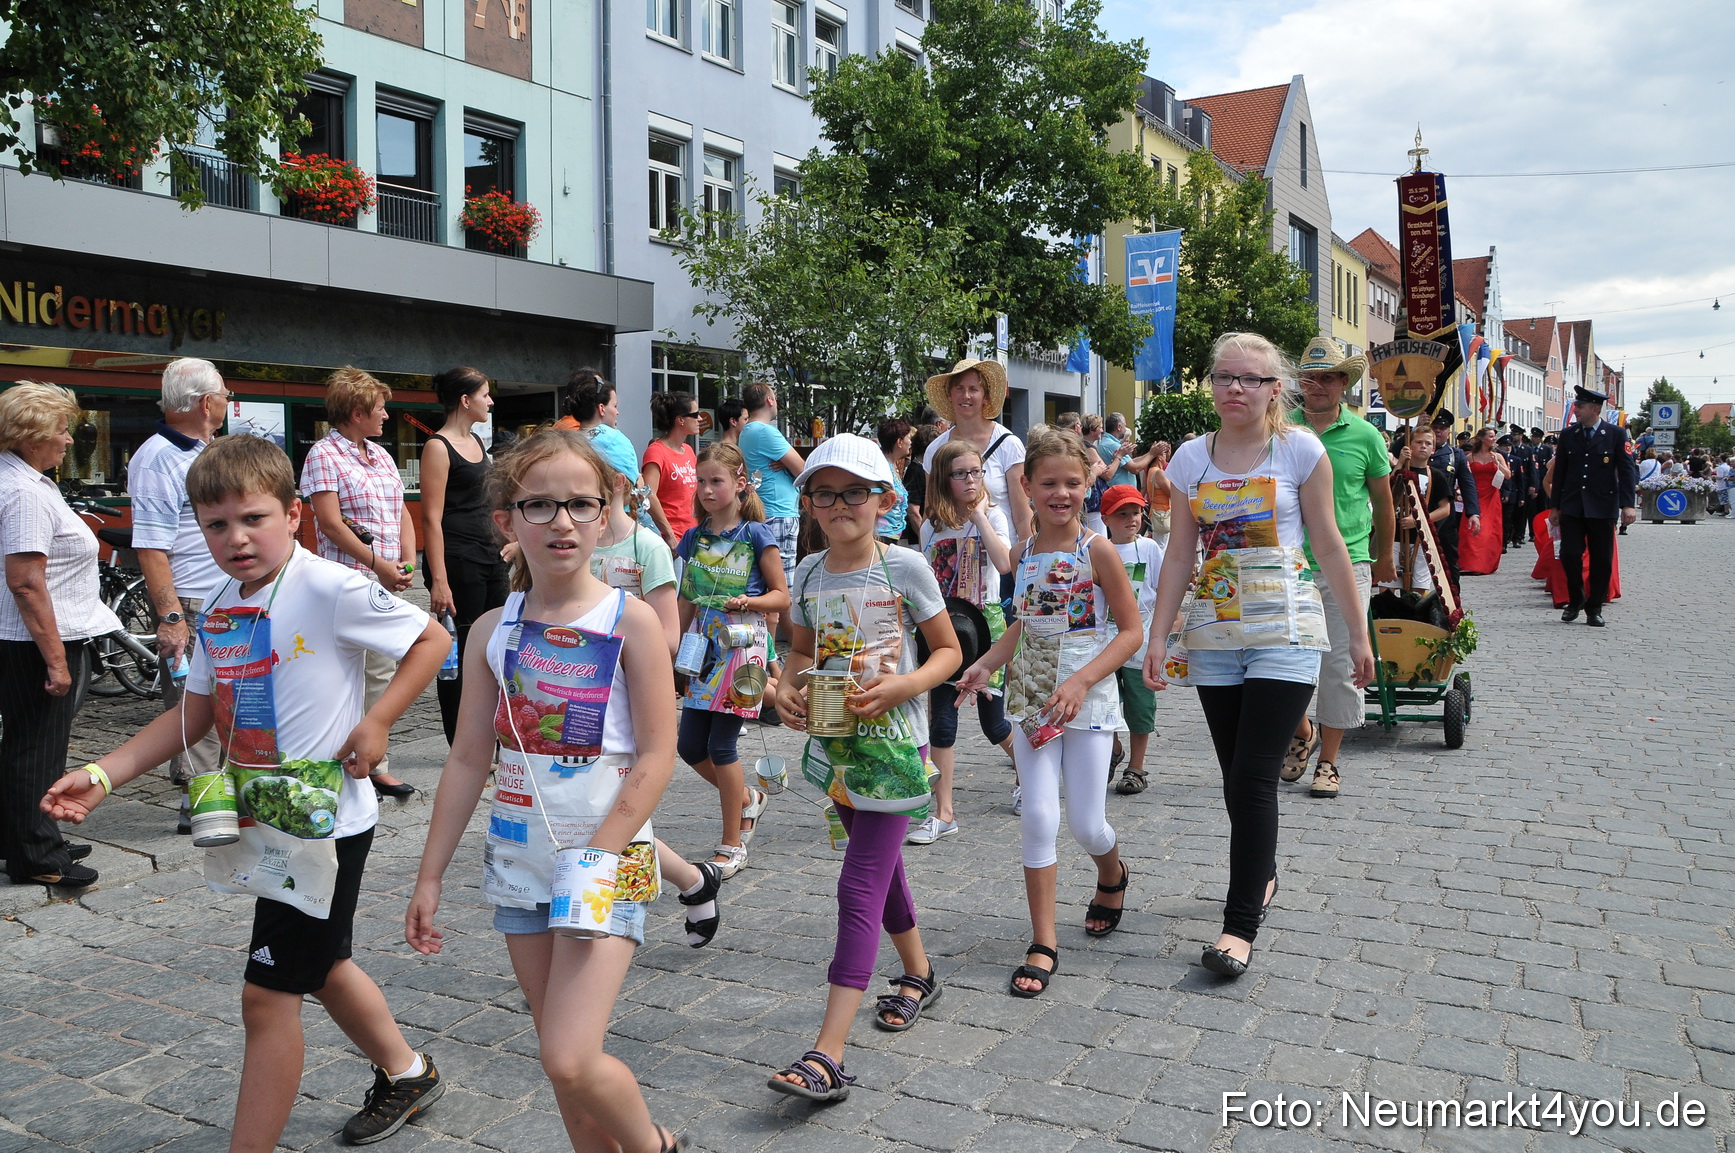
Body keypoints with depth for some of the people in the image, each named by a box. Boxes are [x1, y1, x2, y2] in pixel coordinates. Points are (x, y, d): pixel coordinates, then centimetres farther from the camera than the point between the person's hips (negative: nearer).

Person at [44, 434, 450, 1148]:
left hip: (325, 821, -9)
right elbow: (196, 714, 11)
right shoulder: (218, 608, 5)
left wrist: (375, 724, -20)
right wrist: (101, 776, 3)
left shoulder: (331, 589, -18)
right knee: (320, 968, 24)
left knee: (267, 995, -4)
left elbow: (431, 638, -13)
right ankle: (407, 1074, 46)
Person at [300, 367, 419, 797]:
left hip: (388, 582, 8)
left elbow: (402, 513, 19)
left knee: (381, 672, 10)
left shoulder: (381, 455, 18)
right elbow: (329, 522, -13)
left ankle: (377, 765, 18)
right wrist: (378, 563, -14)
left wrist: (408, 561, 3)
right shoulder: (324, 455, -6)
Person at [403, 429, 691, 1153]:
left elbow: (656, 756, -12)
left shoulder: (630, 621, -10)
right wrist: (430, 876, 7)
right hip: (519, 860, 5)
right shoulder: (494, 630, 2)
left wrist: (596, 858, -18)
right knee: (561, 1057, 12)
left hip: (608, 860, -4)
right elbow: (468, 761, 7)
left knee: (569, 1060, -11)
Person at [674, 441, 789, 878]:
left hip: (741, 642, -6)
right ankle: (748, 799, 32)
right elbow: (687, 602, 15)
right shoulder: (694, 538, 10)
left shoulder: (756, 534, -5)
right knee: (690, 746, 4)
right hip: (702, 645, 6)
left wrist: (748, 601, -21)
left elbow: (782, 596, -3)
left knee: (721, 745, -5)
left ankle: (732, 846, 9)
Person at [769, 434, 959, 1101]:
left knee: (861, 887, -11)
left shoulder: (904, 568, -10)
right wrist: (786, 687, -6)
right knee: (881, 867, 22)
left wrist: (899, 686, -21)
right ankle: (919, 974, 46)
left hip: (893, 744, -6)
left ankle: (828, 1055, -13)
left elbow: (948, 651, -4)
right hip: (835, 743, 6)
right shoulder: (809, 573, 3)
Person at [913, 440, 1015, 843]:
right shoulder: (931, 527, 5)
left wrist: (980, 514, -18)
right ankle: (943, 814, 4)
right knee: (941, 721, -2)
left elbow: (1004, 564, -23)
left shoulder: (992, 516, -4)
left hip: (985, 623, -3)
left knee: (993, 721, 6)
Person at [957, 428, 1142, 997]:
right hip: (1030, 698, 3)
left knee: (1086, 823, 1)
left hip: (1089, 699, -3)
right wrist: (984, 665, 2)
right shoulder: (1025, 552, 5)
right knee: (1038, 815, -4)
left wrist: (1080, 682, -19)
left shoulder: (1097, 550, -10)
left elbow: (1131, 630, -8)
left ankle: (1113, 876, 38)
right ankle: (1043, 943, 6)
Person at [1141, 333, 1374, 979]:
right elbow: (1180, 553, 7)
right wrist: (1157, 637, 3)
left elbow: (1329, 546, 0)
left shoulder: (1301, 450, -3)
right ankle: (1261, 876, 33)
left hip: (1285, 634, -3)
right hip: (1214, 634, 4)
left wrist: (1358, 632, 2)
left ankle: (1241, 924, -3)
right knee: (1238, 776, 9)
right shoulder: (1192, 458, 6)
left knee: (1253, 777, -9)